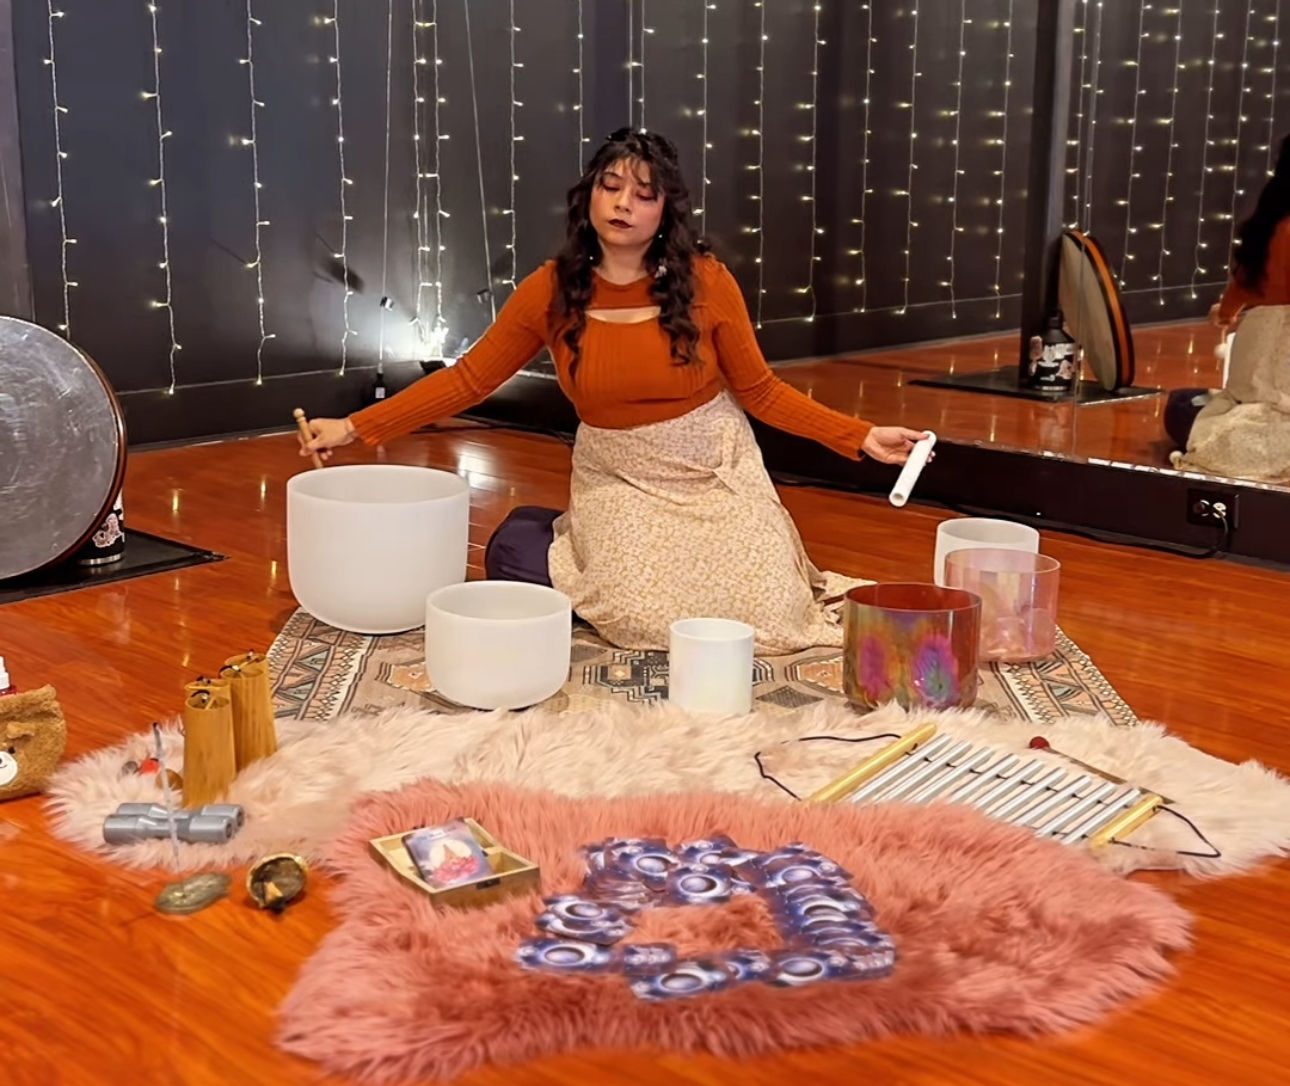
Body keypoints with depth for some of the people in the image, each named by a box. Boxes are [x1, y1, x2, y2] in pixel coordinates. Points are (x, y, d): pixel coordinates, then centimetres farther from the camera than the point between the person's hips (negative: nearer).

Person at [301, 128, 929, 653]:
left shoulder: (705, 282, -13)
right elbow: (469, 378, -4)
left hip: (713, 473, 0)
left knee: (768, 614, -13)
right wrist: (354, 429, -9)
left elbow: (759, 391, -4)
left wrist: (862, 437, -12)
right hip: (618, 482, 0)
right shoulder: (551, 291, -9)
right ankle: (607, 561, 13)